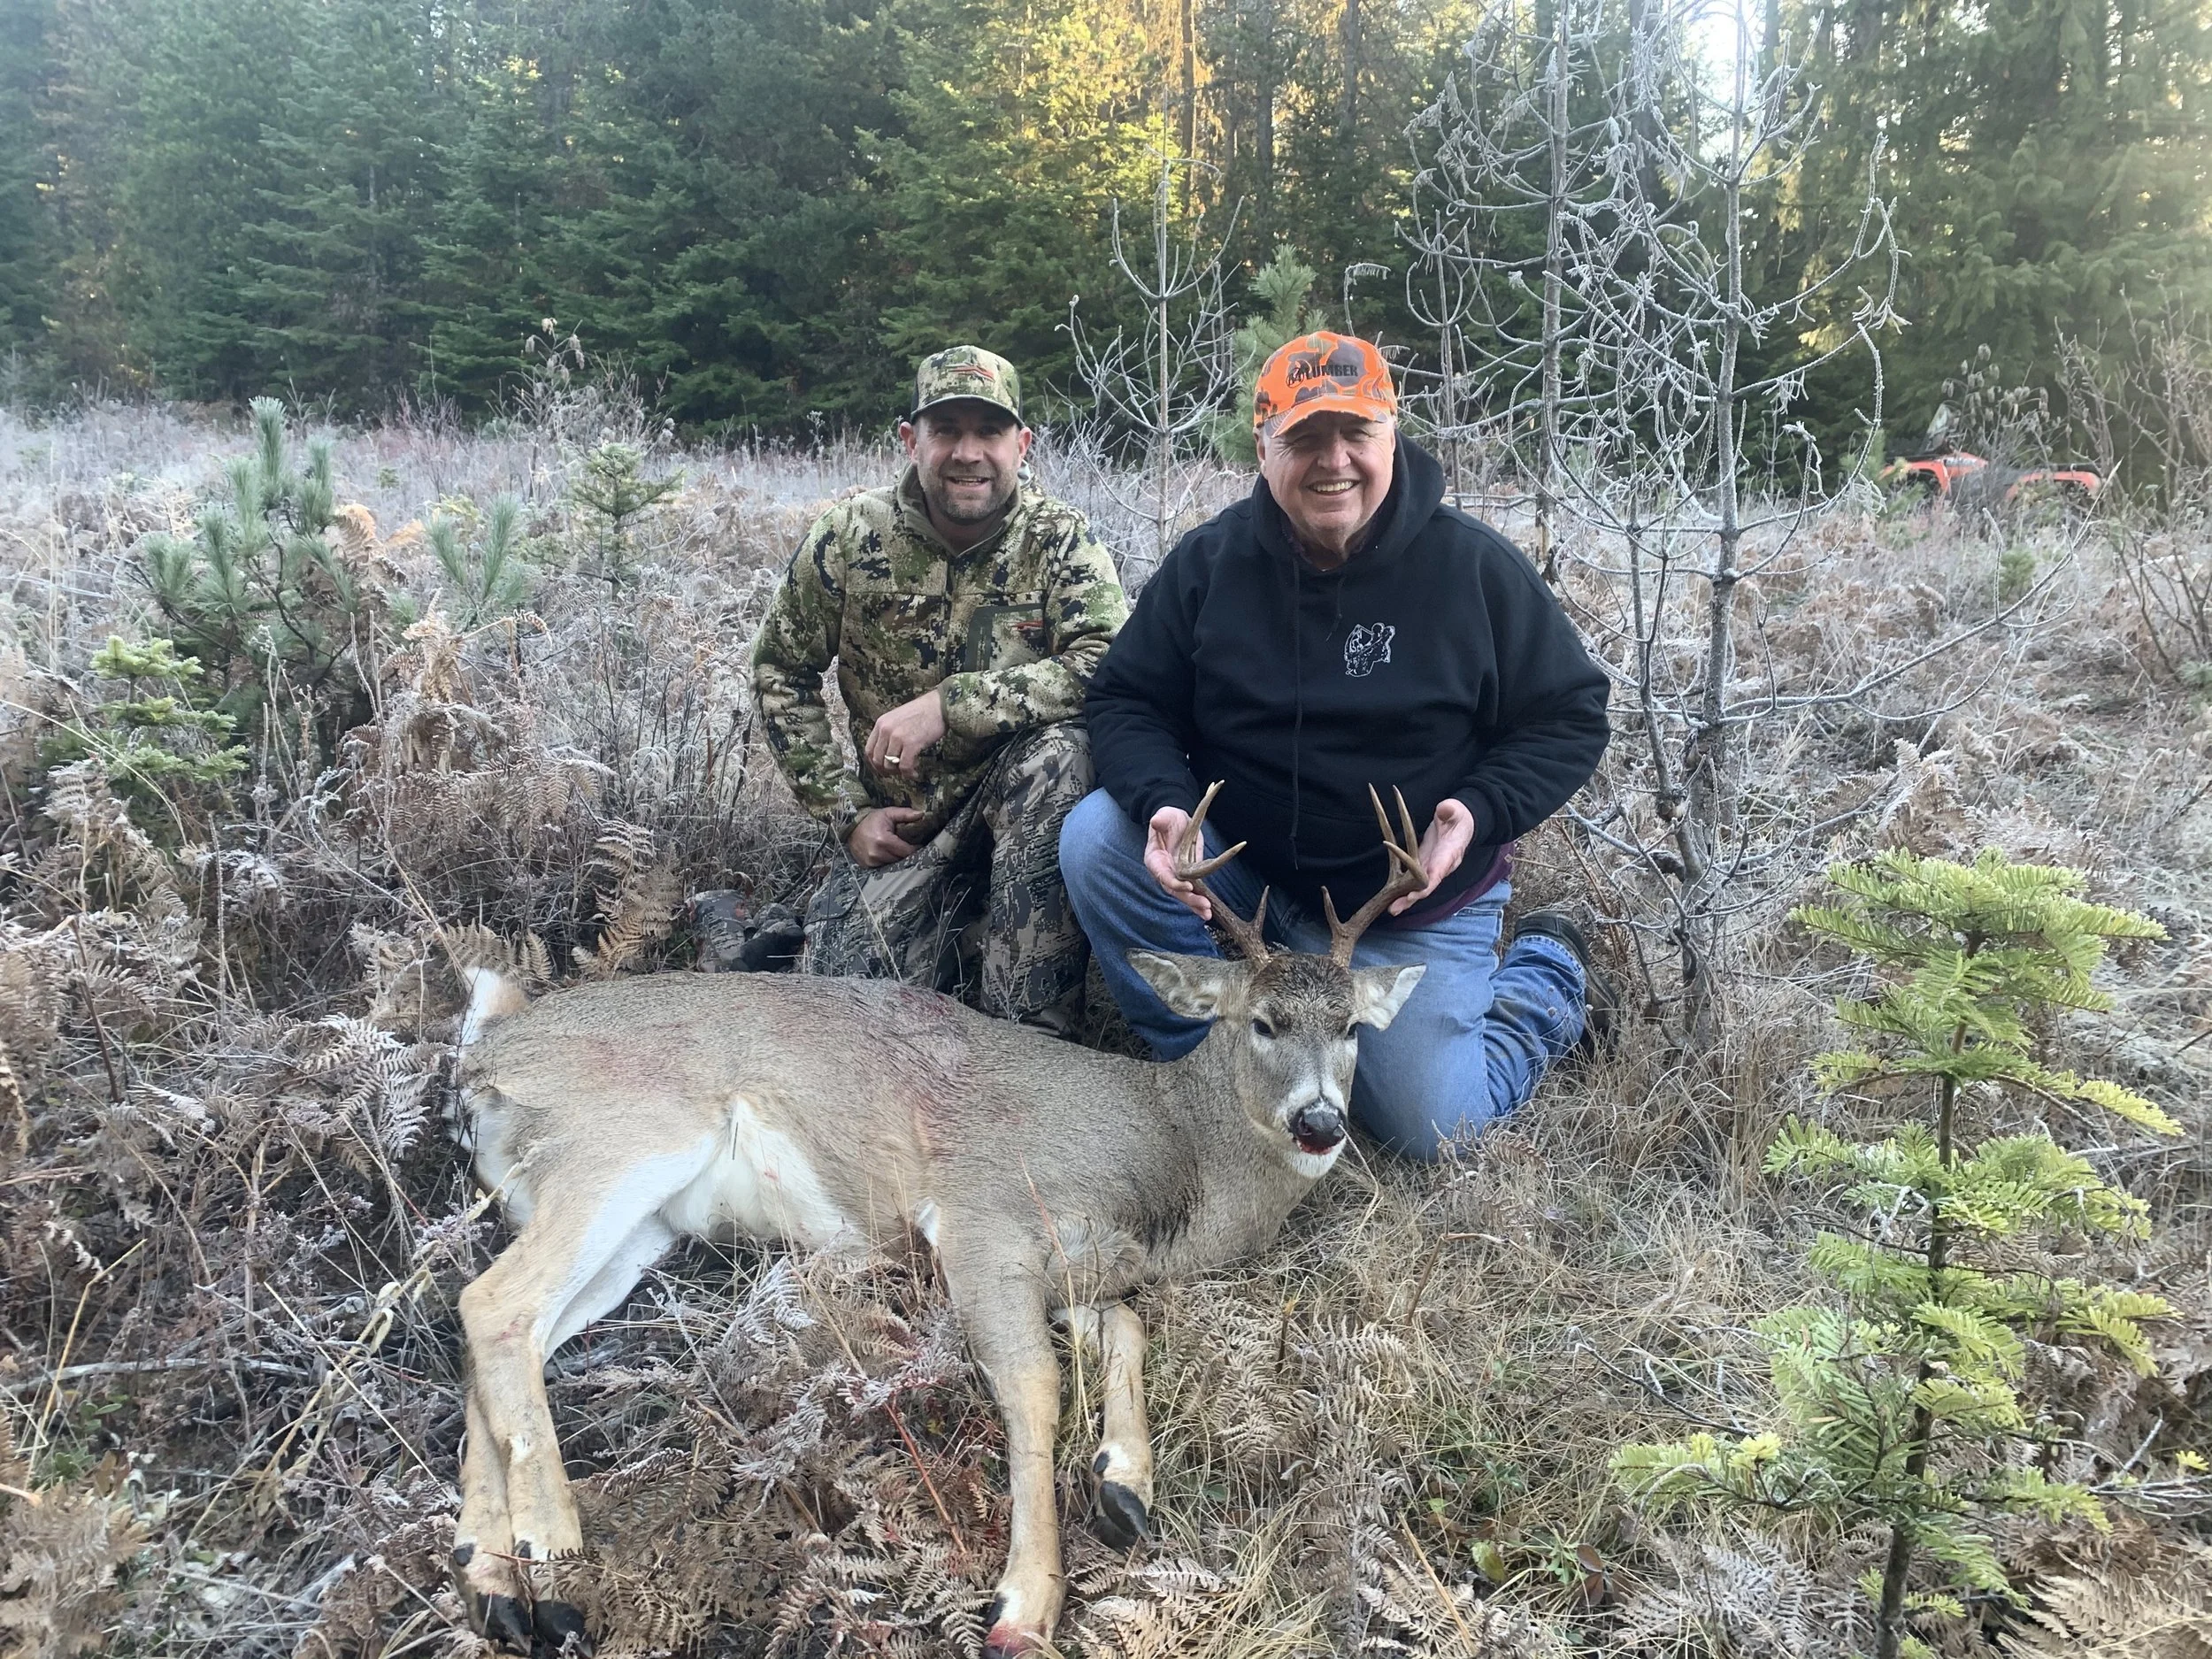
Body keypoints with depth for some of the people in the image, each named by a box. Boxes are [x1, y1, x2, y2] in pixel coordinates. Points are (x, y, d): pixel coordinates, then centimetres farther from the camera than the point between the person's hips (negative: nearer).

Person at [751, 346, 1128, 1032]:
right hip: (904, 825, 2)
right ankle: (960, 923, 19)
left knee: (1057, 750, -35)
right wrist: (844, 809, -2)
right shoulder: (850, 537, -4)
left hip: (1029, 801, -2)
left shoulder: (1060, 539, -10)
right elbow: (780, 675, 5)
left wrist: (949, 704, -31)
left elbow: (1110, 666, -26)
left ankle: (1027, 1028, -24)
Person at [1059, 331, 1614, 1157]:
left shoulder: (1475, 566, -10)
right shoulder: (1208, 562, -6)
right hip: (1245, 867, 2)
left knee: (1427, 1127, -6)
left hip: (1419, 905, -2)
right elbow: (1125, 701, -2)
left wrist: (1481, 812, -23)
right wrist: (1164, 804, -23)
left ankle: (1548, 974, 25)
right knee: (1096, 837, -21)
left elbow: (1569, 717, -4)